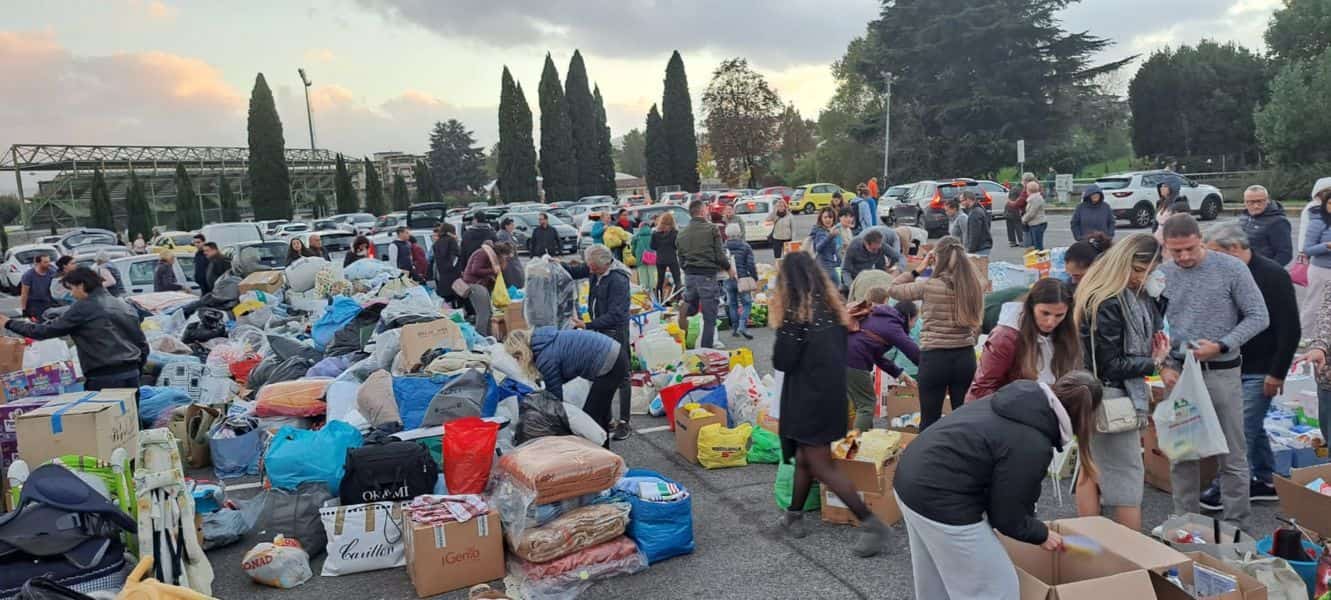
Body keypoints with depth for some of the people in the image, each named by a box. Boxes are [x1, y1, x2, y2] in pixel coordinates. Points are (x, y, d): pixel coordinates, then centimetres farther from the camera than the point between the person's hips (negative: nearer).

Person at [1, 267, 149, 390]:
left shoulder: (83, 308, -5)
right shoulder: (125, 306, 15)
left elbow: (46, 331, -1)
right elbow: (142, 343, 15)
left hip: (104, 379, -6)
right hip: (132, 375, 6)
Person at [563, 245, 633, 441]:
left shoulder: (618, 280, -25)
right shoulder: (595, 271, 2)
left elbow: (614, 315, -28)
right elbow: (576, 271, 21)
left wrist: (587, 325, -28)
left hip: (615, 332, -9)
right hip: (599, 330, 9)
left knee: (621, 377, -1)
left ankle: (624, 423, 6)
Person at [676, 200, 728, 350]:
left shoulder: (682, 234, 9)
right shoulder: (711, 229, -7)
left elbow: (681, 260, 13)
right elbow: (719, 255, -8)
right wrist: (728, 267, 9)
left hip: (689, 276, 5)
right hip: (707, 276, -5)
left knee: (690, 310, 21)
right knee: (709, 318, 3)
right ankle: (706, 349, 4)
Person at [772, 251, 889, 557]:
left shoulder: (797, 313, -16)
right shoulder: (831, 307, 7)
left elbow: (781, 362, -15)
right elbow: (840, 350, 15)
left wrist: (781, 325, -3)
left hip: (809, 396, -8)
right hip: (832, 391, 8)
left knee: (821, 467, -3)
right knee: (805, 458, 18)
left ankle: (871, 523, -4)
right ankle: (793, 516, 29)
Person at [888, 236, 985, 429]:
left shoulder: (929, 286, -12)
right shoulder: (973, 285, -2)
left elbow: (892, 289, 0)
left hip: (935, 358, -4)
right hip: (966, 356, 4)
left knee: (929, 419, 6)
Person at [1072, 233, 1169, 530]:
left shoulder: (1134, 295, 6)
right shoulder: (1107, 303, -22)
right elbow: (1110, 365, -19)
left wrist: (1156, 295, -3)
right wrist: (1153, 363, -9)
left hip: (1097, 398, 9)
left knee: (1093, 471, 15)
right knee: (1127, 478, -2)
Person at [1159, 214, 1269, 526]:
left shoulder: (1231, 269, -6)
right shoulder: (1161, 276, 2)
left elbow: (1259, 317, -5)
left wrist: (1221, 346, -16)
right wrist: (1163, 366, -4)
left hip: (1221, 372, -3)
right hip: (1178, 373, 3)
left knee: (1233, 456, 6)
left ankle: (1236, 524, 19)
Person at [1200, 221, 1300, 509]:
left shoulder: (1273, 276, -15)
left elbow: (1290, 331, -16)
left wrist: (1277, 373, -16)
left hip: (1260, 372, -7)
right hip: (1236, 367, 7)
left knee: (1243, 430, -7)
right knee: (1253, 427, 14)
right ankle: (1266, 482, 25)